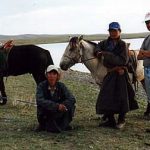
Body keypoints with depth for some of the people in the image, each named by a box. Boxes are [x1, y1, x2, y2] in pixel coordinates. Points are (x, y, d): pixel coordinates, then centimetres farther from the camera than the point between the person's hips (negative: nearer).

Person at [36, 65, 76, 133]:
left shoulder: (61, 86, -6)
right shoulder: (41, 86, -12)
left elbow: (72, 99, -17)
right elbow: (40, 101, -29)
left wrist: (62, 106, -36)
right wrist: (56, 106, -40)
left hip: (59, 114, 3)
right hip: (45, 116, -3)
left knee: (70, 105, -20)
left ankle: (61, 126, -4)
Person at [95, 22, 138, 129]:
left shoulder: (122, 44, -9)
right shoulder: (106, 43, 7)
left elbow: (123, 61, -18)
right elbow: (98, 47, 27)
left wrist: (108, 55, -20)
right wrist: (99, 52, 2)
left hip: (120, 74, -6)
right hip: (109, 74, 6)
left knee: (121, 97, 1)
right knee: (106, 97, 6)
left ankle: (121, 120, 20)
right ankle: (110, 120, 20)